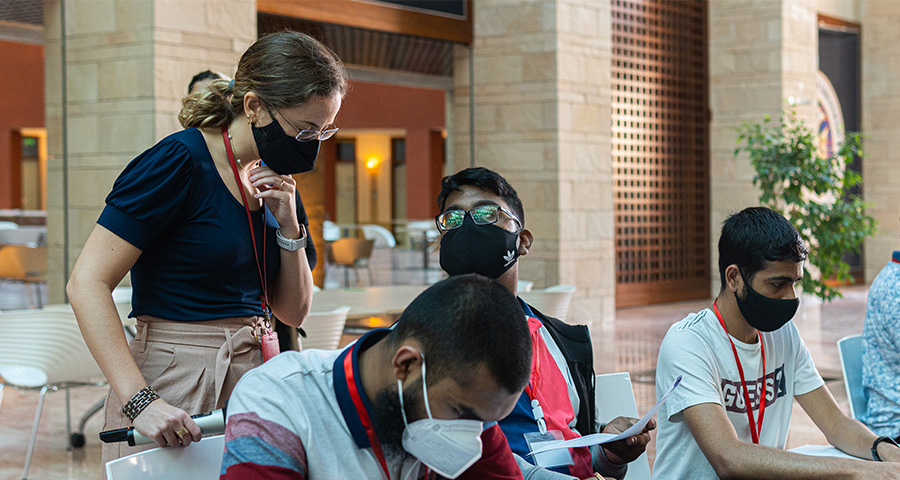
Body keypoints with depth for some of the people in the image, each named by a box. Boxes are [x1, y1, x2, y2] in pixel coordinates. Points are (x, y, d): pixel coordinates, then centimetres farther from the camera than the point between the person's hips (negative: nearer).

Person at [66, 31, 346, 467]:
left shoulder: (275, 181, 9)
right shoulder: (179, 162, -13)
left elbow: (293, 313, 13)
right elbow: (87, 284, -18)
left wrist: (289, 226, -3)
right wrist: (140, 400, -26)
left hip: (255, 375, 7)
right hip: (176, 385, -6)